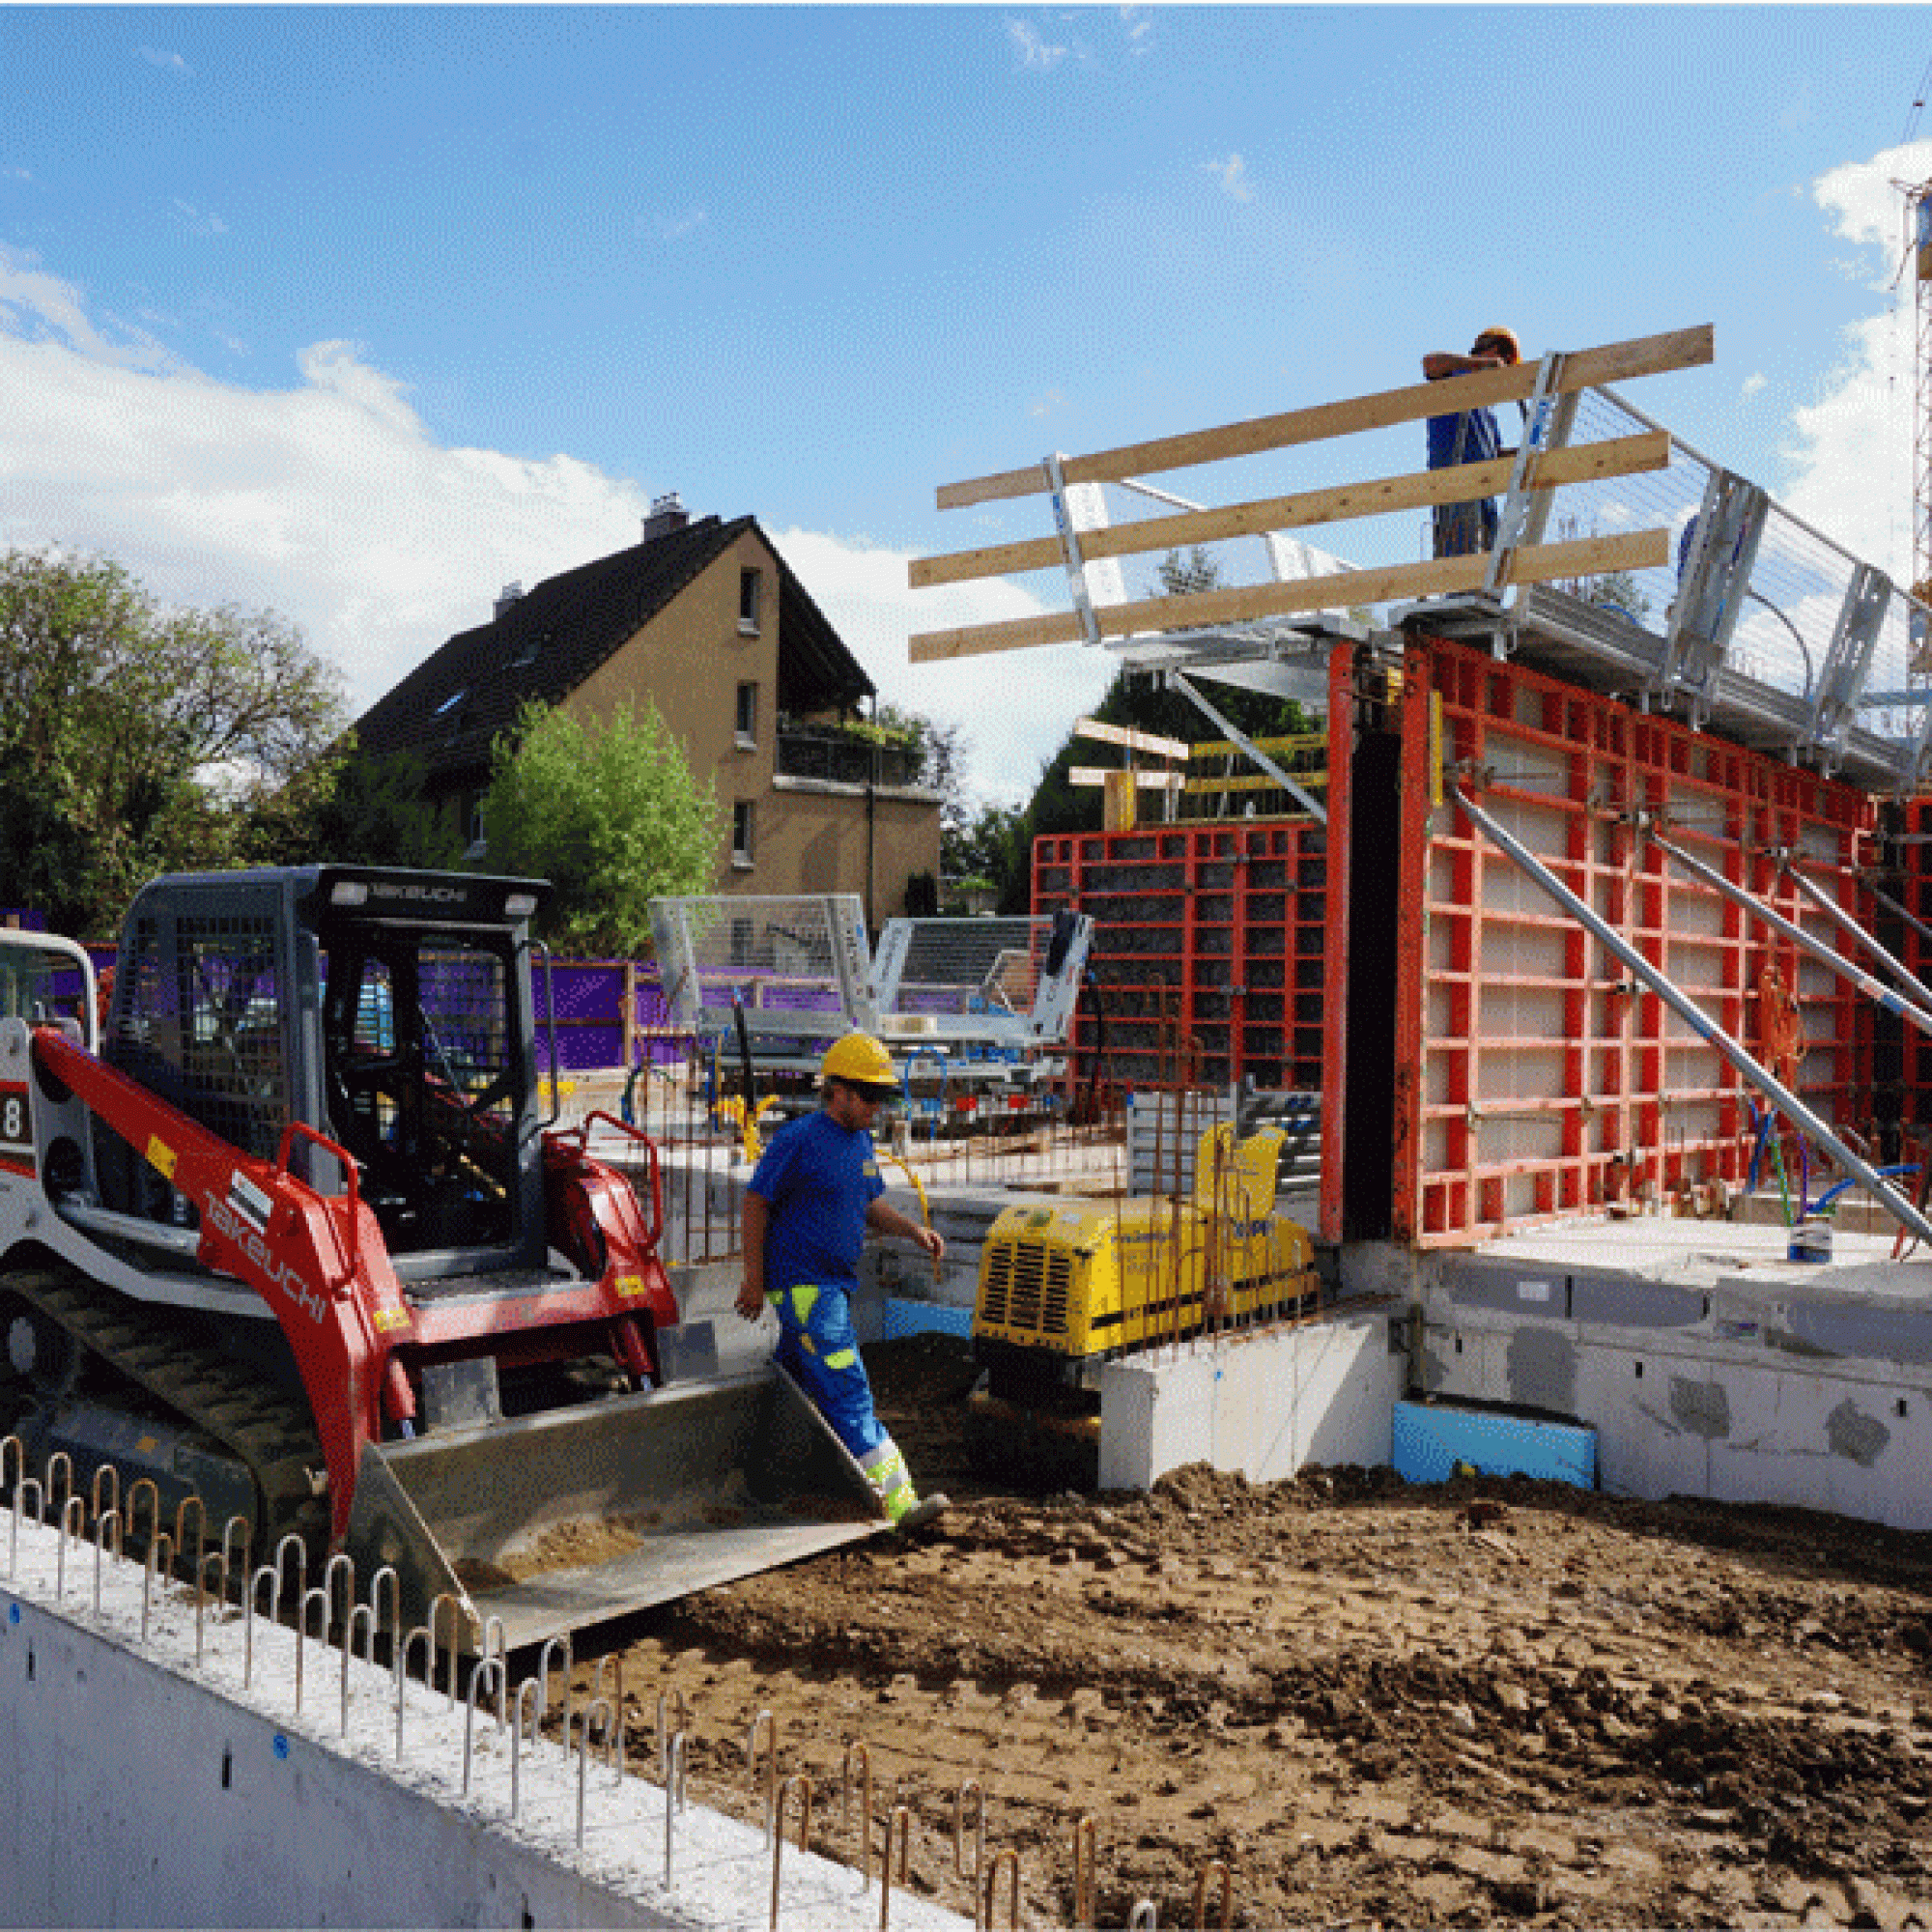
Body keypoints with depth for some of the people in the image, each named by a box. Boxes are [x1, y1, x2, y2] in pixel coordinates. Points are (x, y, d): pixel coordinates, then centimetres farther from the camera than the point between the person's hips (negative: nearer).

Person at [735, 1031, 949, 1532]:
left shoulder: (862, 1142, 11)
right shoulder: (799, 1139, -15)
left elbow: (871, 1207, 19)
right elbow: (756, 1202, -11)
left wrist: (914, 1230, 1)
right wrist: (754, 1278, -11)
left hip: (836, 1282, 9)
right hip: (802, 1283, -9)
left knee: (795, 1381, 19)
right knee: (846, 1390, -12)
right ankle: (896, 1500, -15)